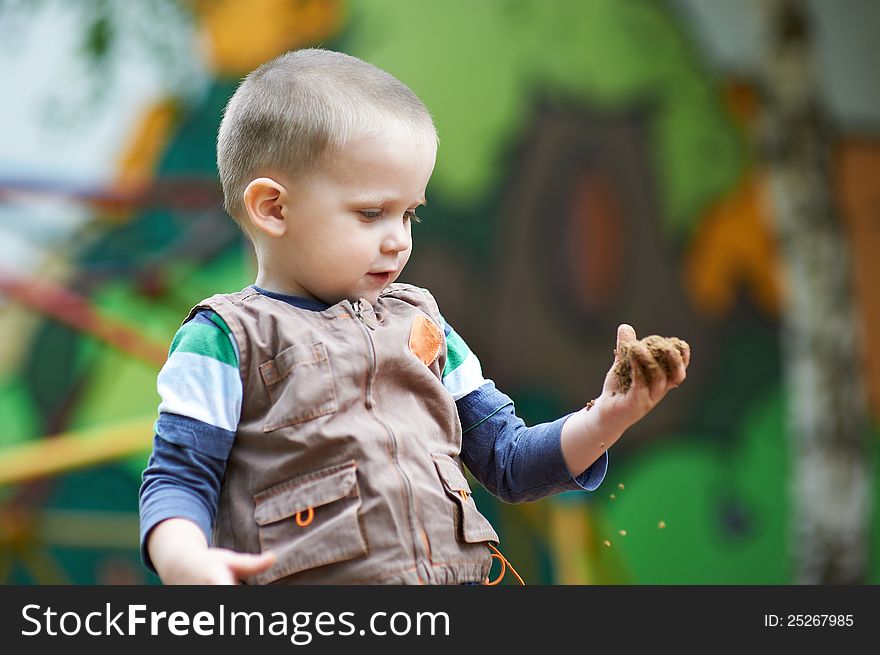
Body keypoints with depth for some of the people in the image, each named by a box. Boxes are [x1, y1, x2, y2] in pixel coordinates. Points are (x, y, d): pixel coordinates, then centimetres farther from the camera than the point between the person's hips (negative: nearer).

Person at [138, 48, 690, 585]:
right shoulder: (228, 338, 4)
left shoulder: (421, 322, 21)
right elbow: (179, 478, 0)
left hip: (455, 574, 3)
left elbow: (508, 462, 23)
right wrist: (182, 561, -21)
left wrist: (608, 418, 7)